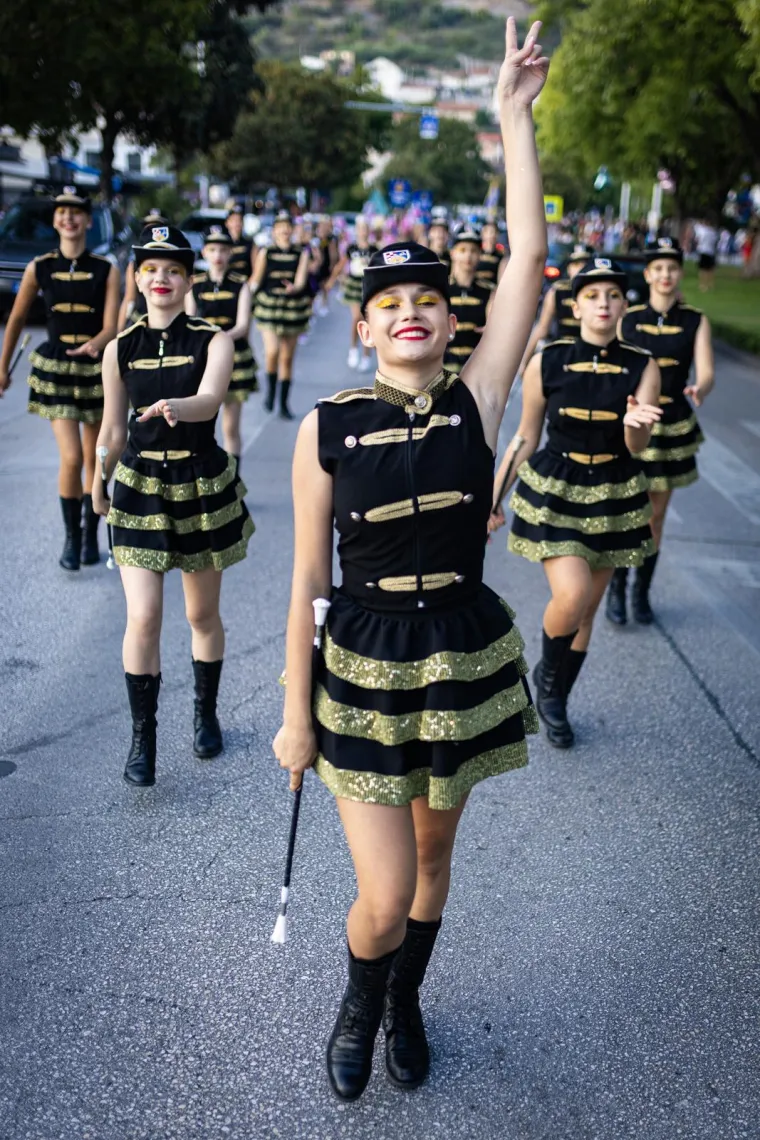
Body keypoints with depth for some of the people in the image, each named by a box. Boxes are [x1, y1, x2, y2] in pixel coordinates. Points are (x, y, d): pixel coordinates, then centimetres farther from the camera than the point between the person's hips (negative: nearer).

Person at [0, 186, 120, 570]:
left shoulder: (106, 271, -5)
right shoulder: (39, 268, -2)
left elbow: (111, 327, -12)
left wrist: (95, 344, -34)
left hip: (96, 369, 0)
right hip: (54, 368, 0)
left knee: (94, 460, 10)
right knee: (71, 458, -11)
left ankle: (90, 535, 28)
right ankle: (71, 537, 7)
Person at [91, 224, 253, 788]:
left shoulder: (213, 341, -7)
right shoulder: (120, 349, -1)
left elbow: (209, 399, -27)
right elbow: (113, 429, 10)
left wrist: (176, 407, -48)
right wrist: (98, 487, 19)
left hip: (203, 487, -1)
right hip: (140, 488, 1)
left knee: (203, 614, 12)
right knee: (144, 617, -8)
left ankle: (206, 714, 34)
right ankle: (143, 737, 7)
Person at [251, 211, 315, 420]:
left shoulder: (301, 254, 0)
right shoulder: (265, 253, 0)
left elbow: (301, 280, -12)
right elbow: (256, 280, 6)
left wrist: (294, 288, -33)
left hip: (293, 307, 1)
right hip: (269, 306, -1)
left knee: (287, 358, 7)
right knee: (272, 351, -20)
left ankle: (284, 404, 16)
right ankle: (270, 389, 6)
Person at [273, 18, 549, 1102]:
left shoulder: (475, 401, -6)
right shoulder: (326, 431, -10)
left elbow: (530, 259, -13)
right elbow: (308, 584, -6)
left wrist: (516, 114, -13)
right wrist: (295, 717, -3)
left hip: (464, 654, 2)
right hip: (364, 664, -2)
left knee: (434, 851, 20)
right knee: (384, 899, -1)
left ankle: (405, 1001, 49)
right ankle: (361, 1000, 36)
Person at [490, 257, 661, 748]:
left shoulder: (642, 367, -6)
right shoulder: (547, 363, -9)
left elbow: (636, 449, -13)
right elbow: (524, 439, 1)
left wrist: (636, 424, -36)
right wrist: (494, 497, 3)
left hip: (614, 497, 2)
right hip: (555, 491, -2)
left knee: (587, 609, 12)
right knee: (572, 596, -20)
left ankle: (557, 702, 32)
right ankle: (546, 676, 12)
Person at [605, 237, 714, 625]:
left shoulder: (696, 322, -2)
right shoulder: (627, 319, -2)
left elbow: (706, 371, -14)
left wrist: (699, 389, -36)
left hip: (673, 428, 1)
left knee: (656, 515, 10)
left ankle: (642, 592, 25)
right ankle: (616, 590, 15)